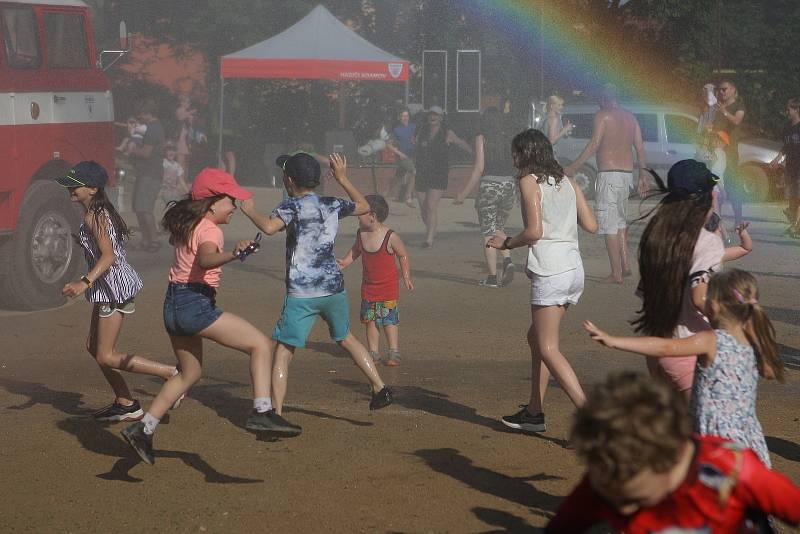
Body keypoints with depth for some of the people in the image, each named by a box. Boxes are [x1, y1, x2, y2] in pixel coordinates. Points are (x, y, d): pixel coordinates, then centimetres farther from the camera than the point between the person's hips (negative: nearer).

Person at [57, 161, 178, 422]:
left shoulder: (93, 217, -18)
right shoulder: (102, 211, 12)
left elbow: (108, 255, -29)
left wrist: (85, 283, -38)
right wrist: (87, 281, 30)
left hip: (114, 287, -10)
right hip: (108, 288, 10)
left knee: (106, 357, -5)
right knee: (93, 346, 17)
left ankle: (172, 374, -6)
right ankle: (126, 404, 22)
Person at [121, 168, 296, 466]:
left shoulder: (185, 224, 14)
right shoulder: (210, 230, -13)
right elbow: (206, 260, -36)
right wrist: (233, 254, -53)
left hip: (173, 306, 10)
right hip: (196, 306, -10)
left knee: (190, 373, 23)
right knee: (261, 345, -8)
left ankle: (143, 430, 22)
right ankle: (262, 413, -20)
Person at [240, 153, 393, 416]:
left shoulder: (292, 206, -7)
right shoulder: (332, 205, 9)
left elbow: (269, 227, -26)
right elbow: (364, 207, 28)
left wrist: (250, 210, -8)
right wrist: (342, 179, 34)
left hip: (301, 293, -5)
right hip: (334, 288, 5)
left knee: (283, 352, -2)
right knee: (346, 338, 27)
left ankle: (276, 412, -12)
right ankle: (380, 388, 25)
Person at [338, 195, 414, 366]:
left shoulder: (391, 237, -17)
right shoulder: (361, 234, -2)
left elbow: (403, 256, -5)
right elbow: (356, 250, 18)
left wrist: (407, 277, -6)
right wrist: (346, 261, 2)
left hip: (388, 287, -5)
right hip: (368, 286, 5)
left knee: (389, 321, -2)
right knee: (370, 320, 7)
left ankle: (394, 352, 7)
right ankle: (373, 352, 15)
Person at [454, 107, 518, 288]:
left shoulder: (482, 138, -4)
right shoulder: (510, 138, 8)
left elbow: (479, 168, -9)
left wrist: (463, 193, -5)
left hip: (490, 185, -4)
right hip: (510, 185, 4)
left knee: (489, 232, 4)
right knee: (498, 228, 21)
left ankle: (492, 277, 3)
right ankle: (507, 261, -3)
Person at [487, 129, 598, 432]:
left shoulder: (529, 181, -6)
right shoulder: (566, 182, 14)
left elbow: (534, 231, -15)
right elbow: (591, 225, 12)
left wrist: (505, 243, 1)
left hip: (549, 273, -8)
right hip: (574, 269, 8)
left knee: (548, 350, -5)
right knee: (536, 337, 20)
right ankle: (534, 413, 24)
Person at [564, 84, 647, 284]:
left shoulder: (602, 115, -6)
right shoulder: (630, 117, 14)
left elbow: (594, 145, -15)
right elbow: (640, 148, 13)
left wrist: (573, 167, -12)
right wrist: (642, 176, 19)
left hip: (609, 173, -7)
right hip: (627, 173, 7)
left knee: (609, 224, -4)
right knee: (620, 220, 22)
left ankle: (616, 274, -6)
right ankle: (626, 265, 17)